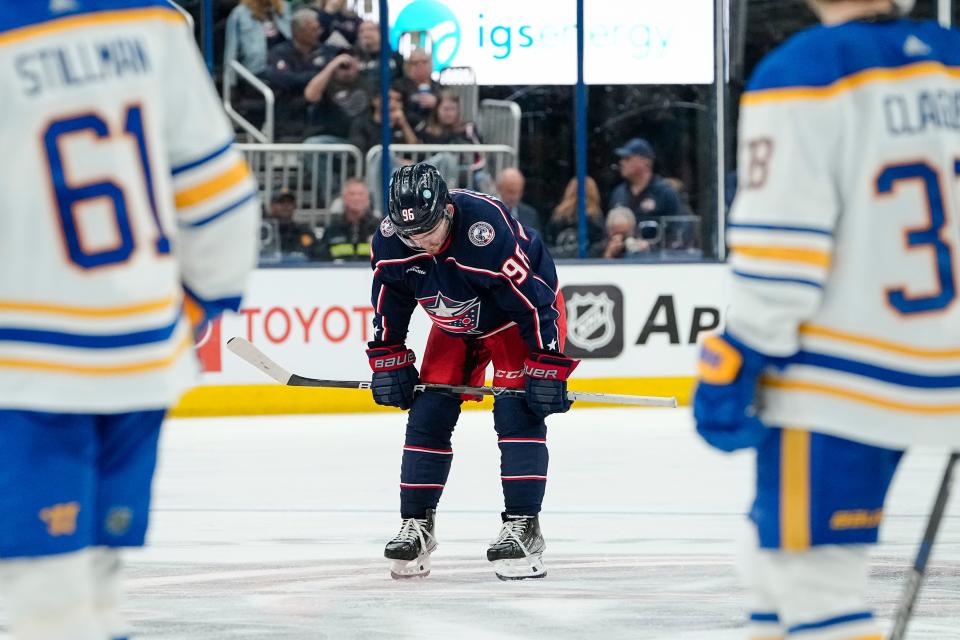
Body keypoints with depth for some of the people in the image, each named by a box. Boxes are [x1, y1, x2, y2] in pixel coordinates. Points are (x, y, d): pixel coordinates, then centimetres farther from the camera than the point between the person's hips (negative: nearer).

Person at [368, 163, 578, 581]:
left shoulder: (488, 229, -39)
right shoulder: (390, 240, -21)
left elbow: (534, 299, -32)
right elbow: (389, 303, -2)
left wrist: (548, 367, -30)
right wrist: (389, 359, -1)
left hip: (517, 318, -5)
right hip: (454, 323, 5)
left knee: (516, 415, -19)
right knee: (428, 415, -2)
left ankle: (523, 527, -18)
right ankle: (416, 525, 7)